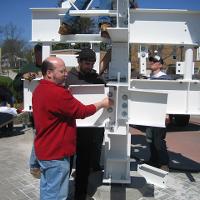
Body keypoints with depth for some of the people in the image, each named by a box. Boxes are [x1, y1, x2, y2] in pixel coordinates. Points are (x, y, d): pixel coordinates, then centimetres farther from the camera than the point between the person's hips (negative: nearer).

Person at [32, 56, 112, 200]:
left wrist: (66, 95, 3)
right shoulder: (57, 93, -26)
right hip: (56, 152, -10)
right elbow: (82, 112, -19)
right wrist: (102, 104, -6)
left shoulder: (40, 89, 6)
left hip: (45, 149, 10)